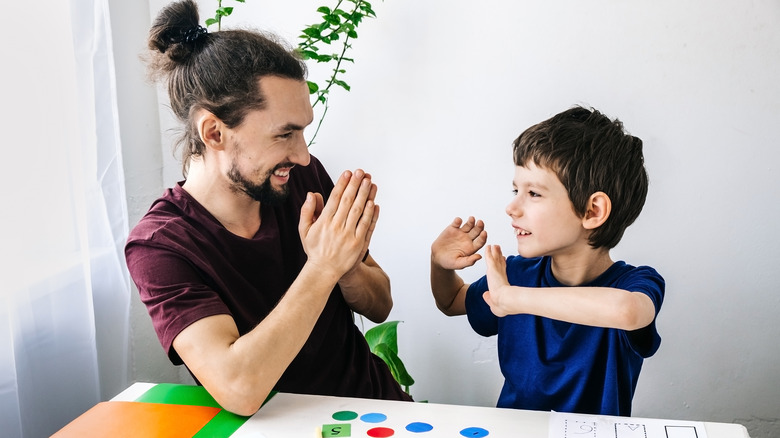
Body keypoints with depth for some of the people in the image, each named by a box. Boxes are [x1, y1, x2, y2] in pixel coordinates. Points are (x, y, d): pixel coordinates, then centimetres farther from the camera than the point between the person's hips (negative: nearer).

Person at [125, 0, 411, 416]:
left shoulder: (304, 178, -6)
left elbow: (380, 306, 3)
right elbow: (238, 389, -26)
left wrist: (347, 265, -16)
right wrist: (323, 267, -24)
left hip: (373, 397, 3)